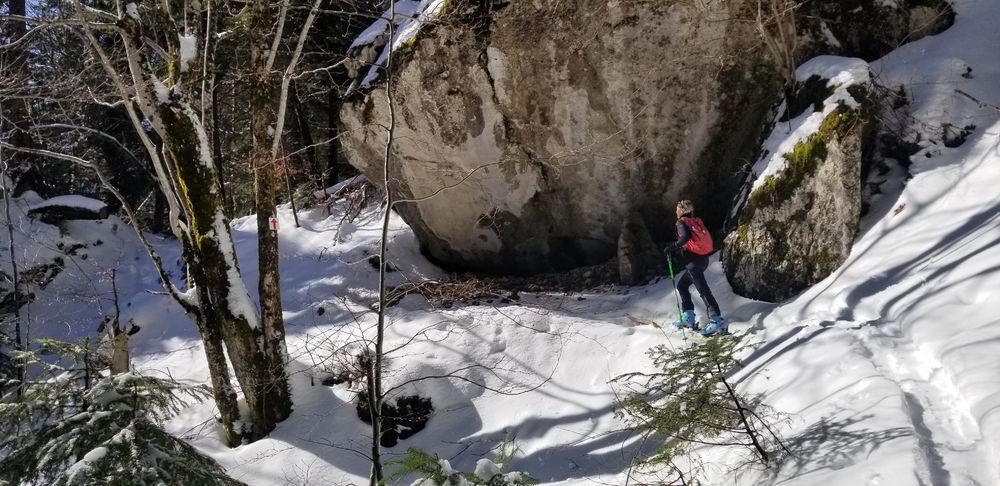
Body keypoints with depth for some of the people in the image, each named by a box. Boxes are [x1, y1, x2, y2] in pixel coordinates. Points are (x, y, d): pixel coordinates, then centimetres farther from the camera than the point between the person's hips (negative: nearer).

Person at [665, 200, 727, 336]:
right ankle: (688, 318, 14)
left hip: (694, 261, -9)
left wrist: (673, 247, -14)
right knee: (682, 285, 20)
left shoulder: (681, 222, -5)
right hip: (703, 259, 9)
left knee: (703, 290, -15)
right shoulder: (696, 222, 17)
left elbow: (686, 237, -24)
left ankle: (717, 321, -23)